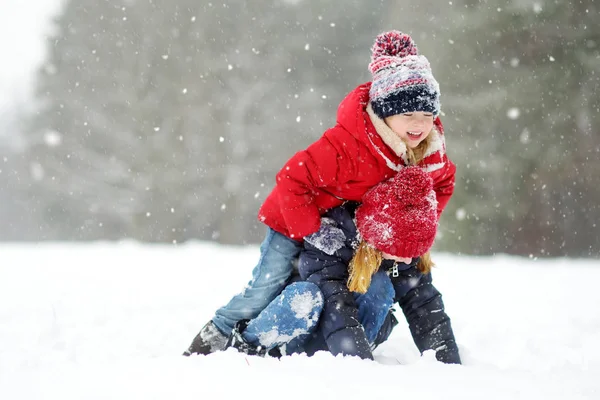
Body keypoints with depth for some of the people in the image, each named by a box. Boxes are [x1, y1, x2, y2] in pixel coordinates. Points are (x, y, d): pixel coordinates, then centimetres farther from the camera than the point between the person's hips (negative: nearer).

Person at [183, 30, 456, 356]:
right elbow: (291, 180, -37)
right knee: (266, 287, -4)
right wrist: (311, 231, -33)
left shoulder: (430, 153, -18)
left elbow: (443, 184, 5)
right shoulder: (344, 146, -39)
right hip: (296, 220, -6)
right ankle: (215, 335, 15)